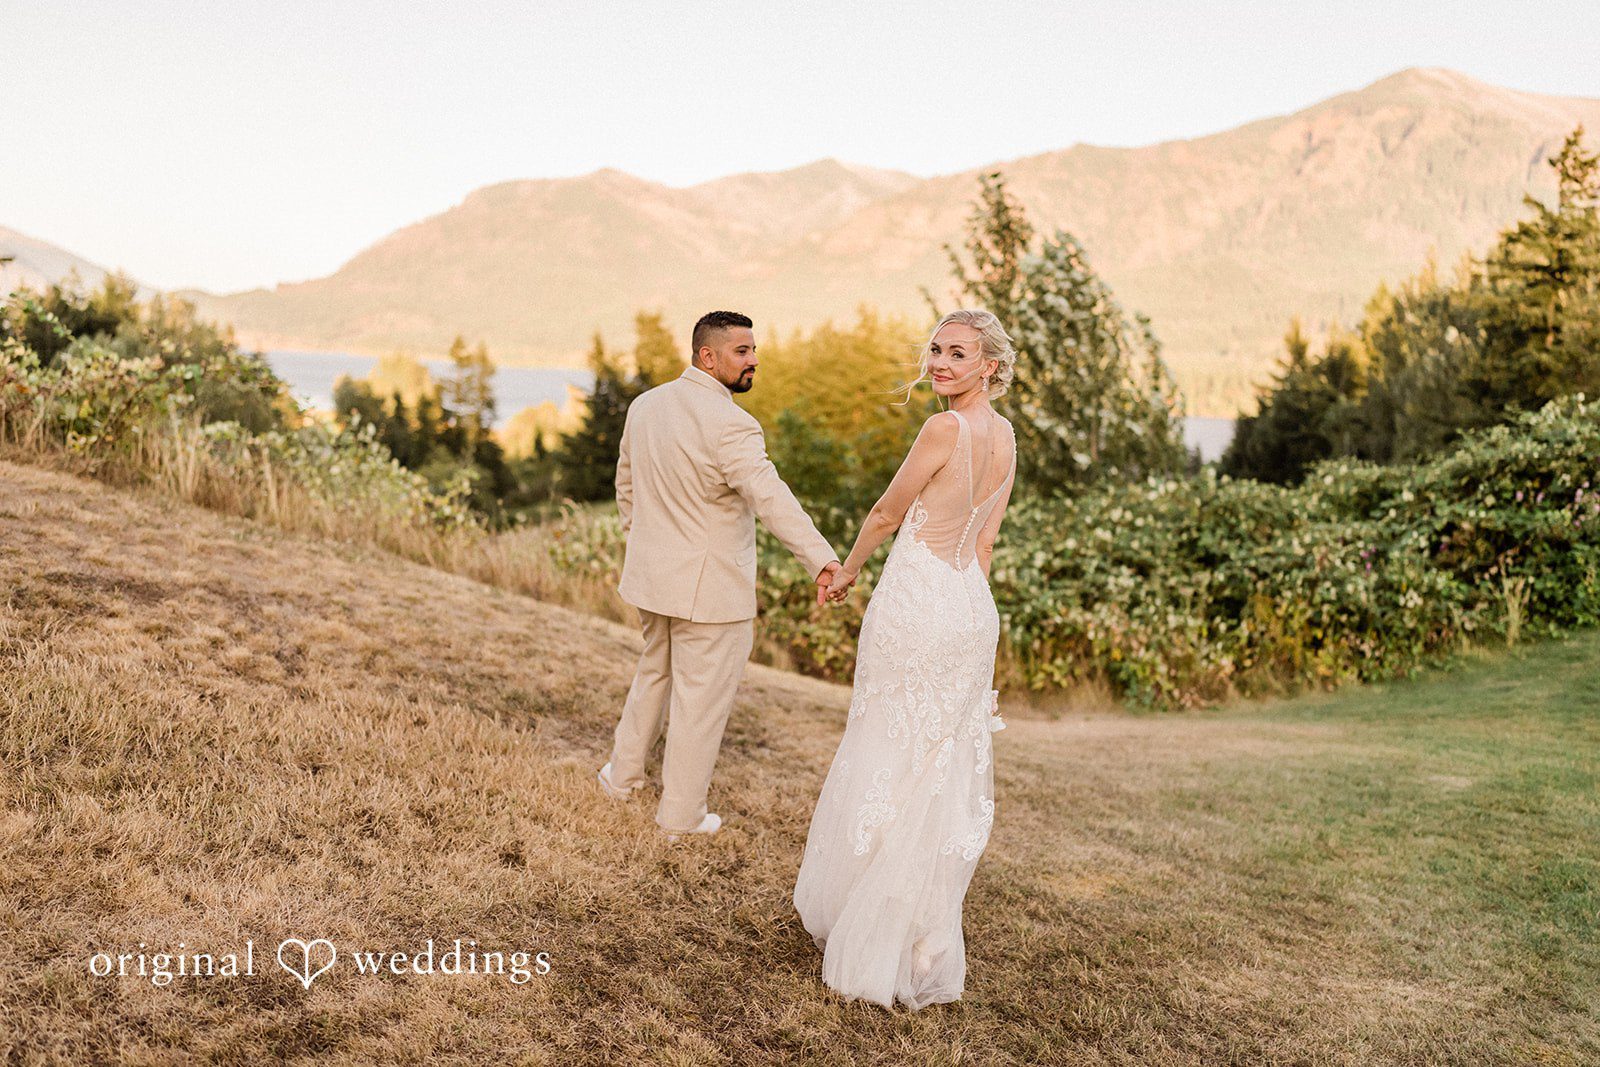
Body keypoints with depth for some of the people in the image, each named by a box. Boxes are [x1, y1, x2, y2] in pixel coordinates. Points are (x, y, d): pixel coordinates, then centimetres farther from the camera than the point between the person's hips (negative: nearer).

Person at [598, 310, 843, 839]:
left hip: (651, 576, 8)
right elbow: (770, 497, -36)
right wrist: (821, 559, -44)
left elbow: (627, 485, 15)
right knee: (701, 701, 8)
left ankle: (622, 774, 43)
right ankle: (680, 815, 22)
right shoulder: (730, 424, -23)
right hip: (710, 586, -8)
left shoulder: (645, 405, 3)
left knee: (654, 673, 28)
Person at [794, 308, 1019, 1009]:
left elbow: (887, 513, -5)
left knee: (891, 763, 5)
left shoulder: (945, 429, -16)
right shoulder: (1005, 438, 8)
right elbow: (984, 540, 12)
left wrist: (846, 571, 11)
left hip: (916, 604, -8)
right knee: (948, 773, 14)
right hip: (973, 610, 8)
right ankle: (928, 938, 27)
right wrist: (962, 599, 18)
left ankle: (877, 941, 18)